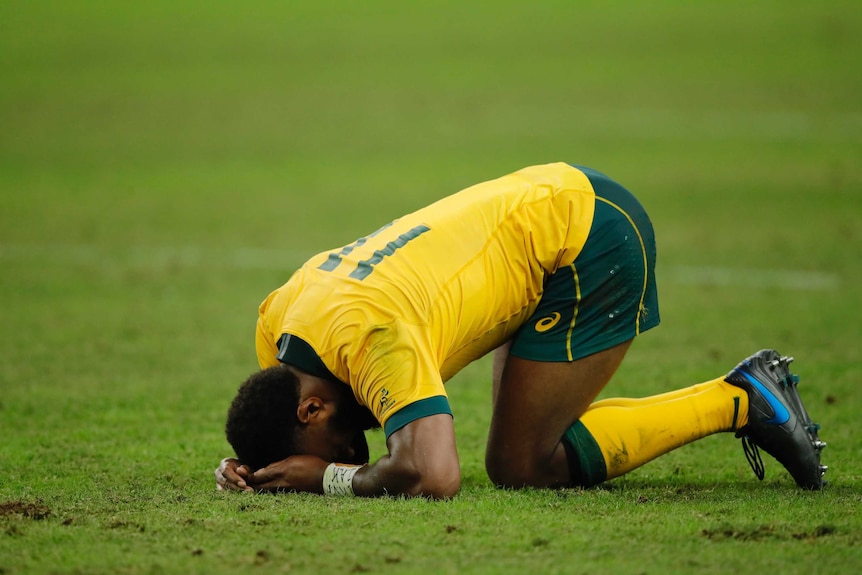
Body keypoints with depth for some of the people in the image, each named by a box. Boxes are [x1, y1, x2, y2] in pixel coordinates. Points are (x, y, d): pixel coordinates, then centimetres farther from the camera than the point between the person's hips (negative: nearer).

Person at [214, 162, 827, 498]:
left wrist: (332, 478, -25)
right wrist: (250, 467, -9)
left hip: (595, 236, -10)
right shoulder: (278, 318, -4)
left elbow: (433, 477, -42)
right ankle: (750, 395, 17)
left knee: (521, 463, -9)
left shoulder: (373, 340, -31)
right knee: (527, 439, 12)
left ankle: (739, 402, 1)